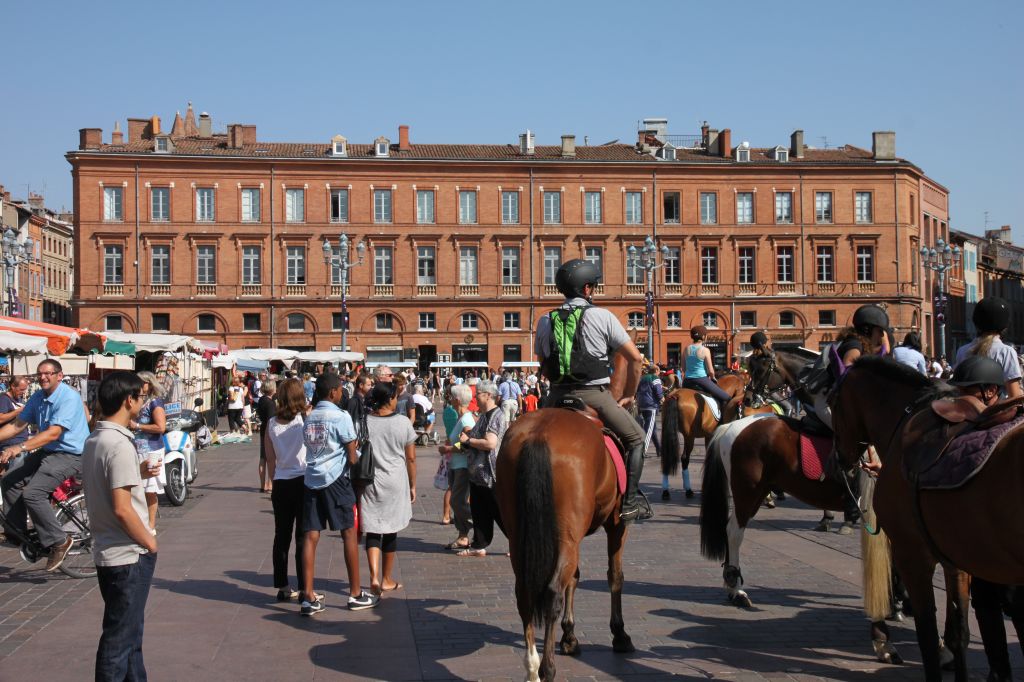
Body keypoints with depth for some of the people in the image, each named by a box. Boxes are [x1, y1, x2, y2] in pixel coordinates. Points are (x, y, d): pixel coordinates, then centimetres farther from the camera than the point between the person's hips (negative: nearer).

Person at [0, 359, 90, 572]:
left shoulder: (69, 397, -20)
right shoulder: (38, 397, 7)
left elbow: (53, 433, -28)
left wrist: (19, 448, -35)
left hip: (69, 455, -9)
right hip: (46, 451, 9)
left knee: (32, 493, -21)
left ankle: (59, 541, -9)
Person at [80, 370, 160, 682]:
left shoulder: (93, 441, 7)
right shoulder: (120, 445, -21)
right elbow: (122, 508, -25)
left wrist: (138, 473, 11)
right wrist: (148, 541, -12)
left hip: (107, 551, 9)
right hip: (128, 555, -9)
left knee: (129, 631, 20)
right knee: (119, 638, 0)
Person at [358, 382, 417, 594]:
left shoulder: (363, 422, -4)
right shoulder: (403, 423, -5)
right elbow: (411, 458, 0)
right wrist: (412, 485, 11)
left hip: (369, 483, 0)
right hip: (396, 483, 0)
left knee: (372, 531, 5)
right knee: (391, 532, 12)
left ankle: (374, 577, -14)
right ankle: (387, 580, 23)